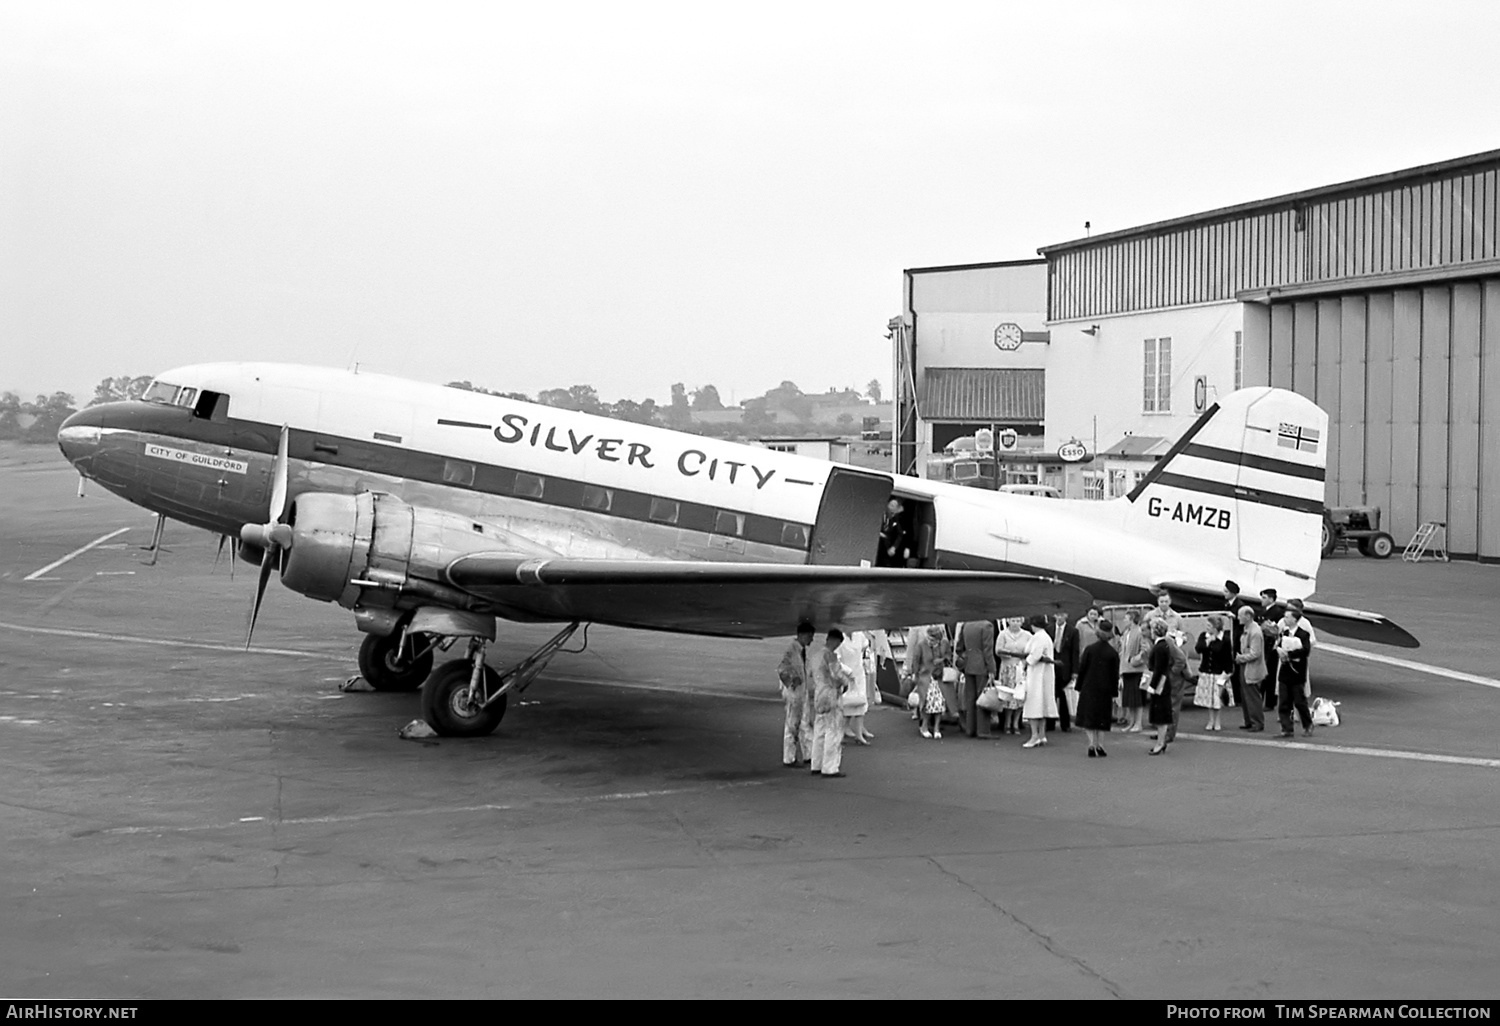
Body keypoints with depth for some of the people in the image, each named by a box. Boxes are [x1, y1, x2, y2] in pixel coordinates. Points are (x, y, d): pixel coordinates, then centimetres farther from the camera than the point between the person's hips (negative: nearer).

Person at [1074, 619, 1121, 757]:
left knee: (1088, 719, 6)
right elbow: (1115, 675, -2)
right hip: (1105, 690, 0)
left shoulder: (1089, 650, -6)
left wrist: (1079, 687, 5)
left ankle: (1093, 744, -9)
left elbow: (1081, 669, -3)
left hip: (1088, 689, 0)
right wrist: (1114, 694, 5)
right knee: (1101, 719, 12)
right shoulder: (1113, 653, -6)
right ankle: (1096, 744, 10)